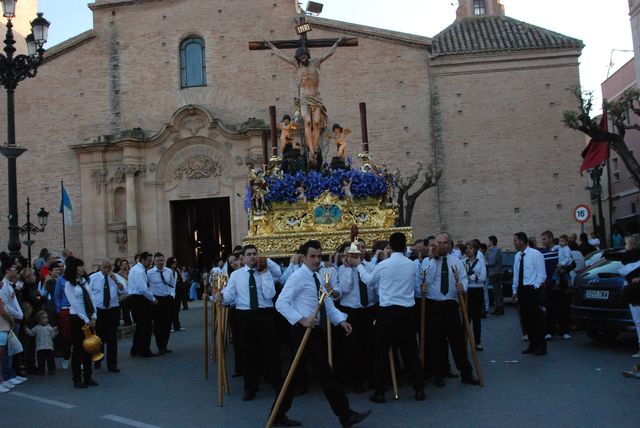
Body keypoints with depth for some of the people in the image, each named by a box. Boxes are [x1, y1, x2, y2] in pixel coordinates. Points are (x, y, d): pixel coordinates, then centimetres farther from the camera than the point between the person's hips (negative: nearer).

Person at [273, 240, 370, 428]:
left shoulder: (317, 277, 16)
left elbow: (328, 305, 13)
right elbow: (281, 303, -18)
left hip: (315, 330, 9)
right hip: (305, 330, -9)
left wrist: (341, 321, -3)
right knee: (325, 373, -5)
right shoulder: (298, 276, -12)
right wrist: (302, 320, -26)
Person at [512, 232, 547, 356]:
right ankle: (532, 345, 19)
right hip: (521, 289, 7)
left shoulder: (535, 254, -8)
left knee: (535, 318, -4)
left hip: (532, 289, -7)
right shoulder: (518, 256, 12)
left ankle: (541, 346, 5)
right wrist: (515, 291, 14)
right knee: (525, 318, 9)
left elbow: (541, 274, -8)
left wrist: (535, 287, -13)